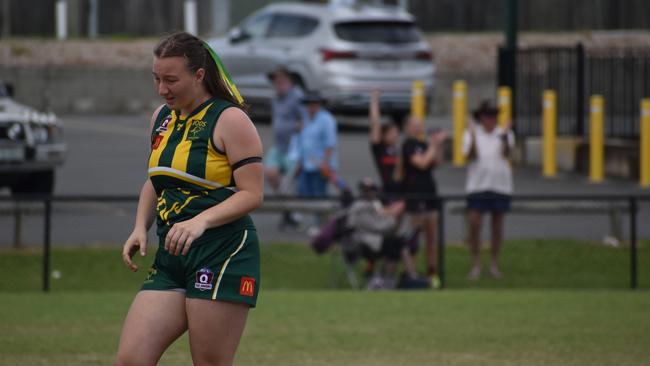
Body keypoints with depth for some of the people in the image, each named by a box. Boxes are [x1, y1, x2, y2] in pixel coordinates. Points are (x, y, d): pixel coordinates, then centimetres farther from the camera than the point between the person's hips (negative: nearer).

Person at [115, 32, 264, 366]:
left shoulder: (229, 119, -7)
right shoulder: (162, 118, 15)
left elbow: (252, 194, -12)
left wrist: (201, 221, -25)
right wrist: (140, 229, 11)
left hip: (223, 254, -7)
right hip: (170, 259, 7)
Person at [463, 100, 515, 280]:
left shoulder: (504, 134, 5)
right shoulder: (472, 134, 4)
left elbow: (506, 153, -11)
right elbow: (470, 155, -9)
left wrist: (504, 136, -27)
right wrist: (473, 137, -22)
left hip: (500, 185, 1)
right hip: (477, 185, -1)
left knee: (497, 226, 6)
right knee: (474, 225, -8)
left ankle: (494, 264, 16)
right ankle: (476, 265, 2)